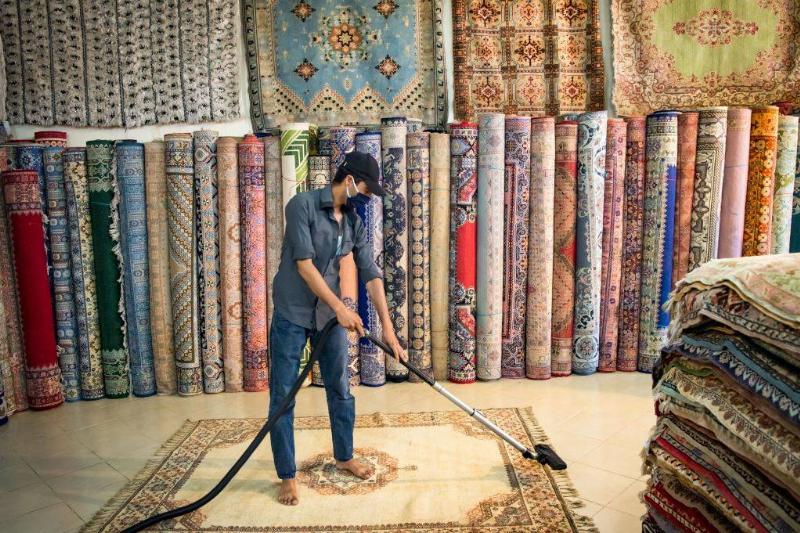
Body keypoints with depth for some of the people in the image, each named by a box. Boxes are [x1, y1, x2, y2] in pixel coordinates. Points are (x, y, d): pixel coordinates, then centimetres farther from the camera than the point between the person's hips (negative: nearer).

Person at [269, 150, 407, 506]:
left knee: (341, 389, 14)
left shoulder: (355, 222, 2)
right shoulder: (302, 205, -15)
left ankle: (344, 456, 34)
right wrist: (341, 307, -22)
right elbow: (303, 264, -21)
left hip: (329, 315, 6)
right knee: (283, 396, 1)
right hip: (291, 315, -5)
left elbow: (371, 274, 0)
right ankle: (287, 475, 15)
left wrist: (387, 326, -5)